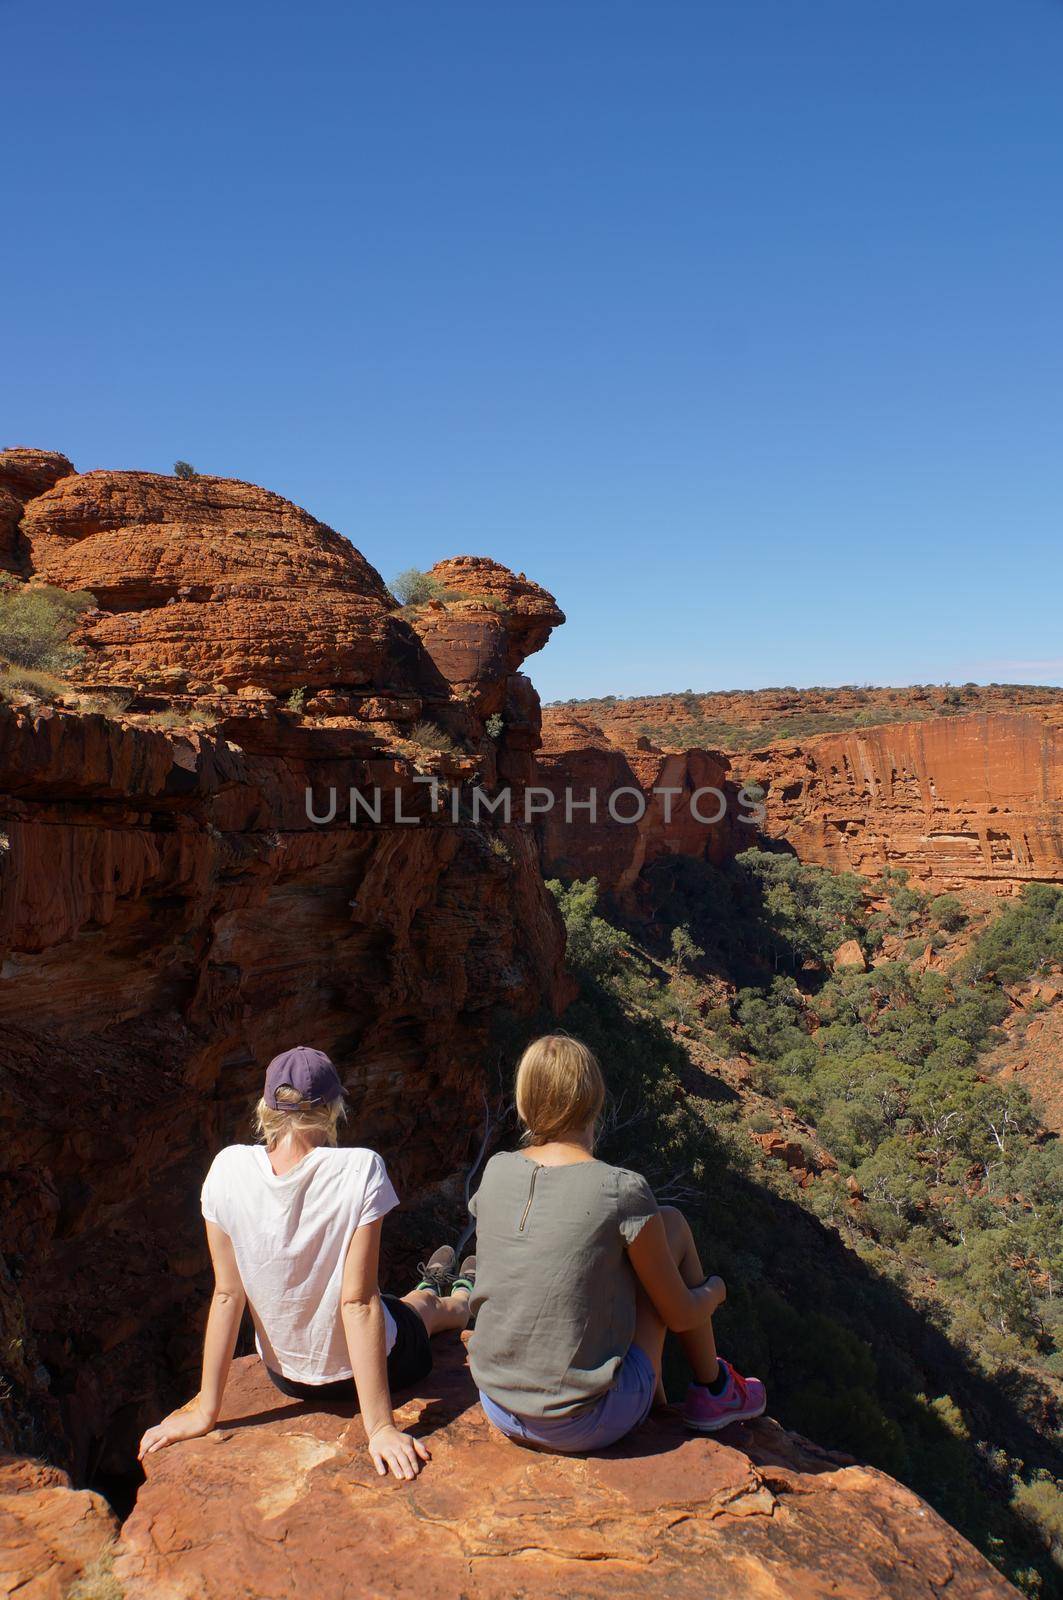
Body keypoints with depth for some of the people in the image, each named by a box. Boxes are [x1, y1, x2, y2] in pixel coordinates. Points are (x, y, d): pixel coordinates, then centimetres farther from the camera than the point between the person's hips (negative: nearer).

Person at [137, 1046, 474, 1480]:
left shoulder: (228, 1169, -20)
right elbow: (358, 1301, -27)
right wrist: (379, 1428, -19)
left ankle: (429, 1288, 68)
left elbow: (227, 1294, -13)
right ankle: (461, 1295, 67)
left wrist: (205, 1411, -3)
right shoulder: (359, 1170, -29)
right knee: (438, 1308, 33)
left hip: (286, 1376, 3)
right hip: (364, 1368, -3)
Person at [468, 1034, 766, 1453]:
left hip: (500, 1412, 5)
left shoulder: (494, 1173, -4)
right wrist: (715, 1289, 16)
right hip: (589, 1424, -5)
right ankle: (713, 1389, 25)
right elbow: (681, 1316, -6)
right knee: (672, 1223, 8)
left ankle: (659, 1403, 40)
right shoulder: (623, 1192, -19)